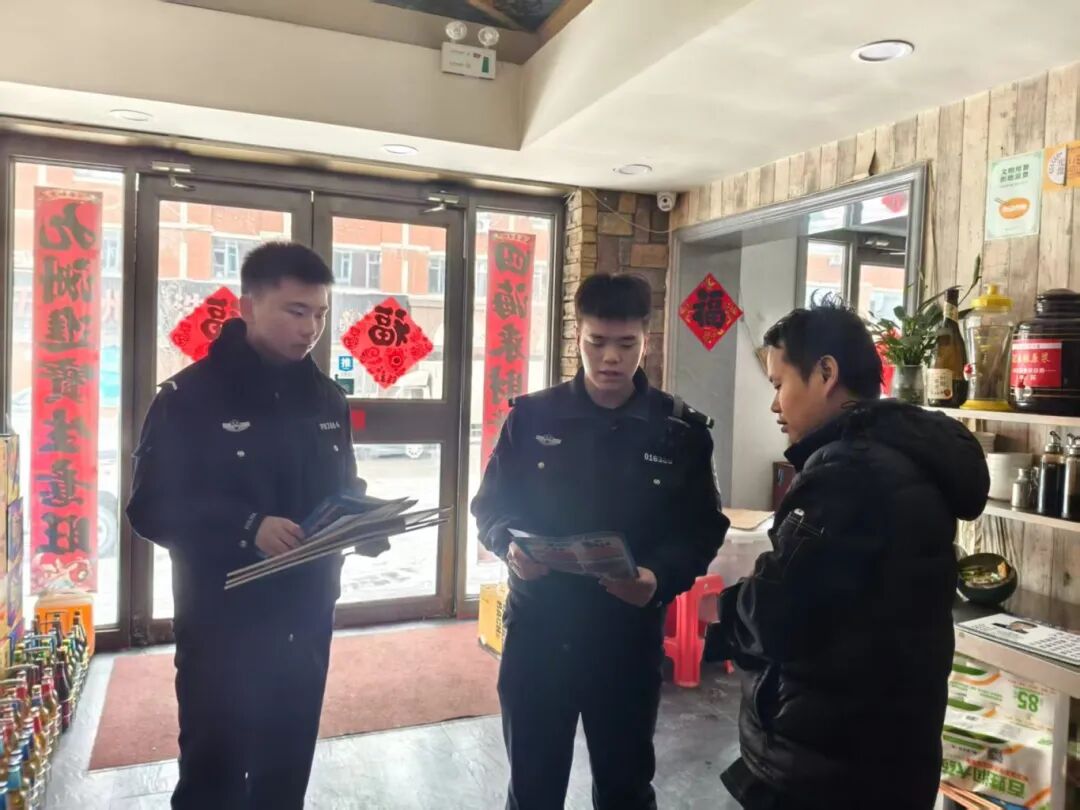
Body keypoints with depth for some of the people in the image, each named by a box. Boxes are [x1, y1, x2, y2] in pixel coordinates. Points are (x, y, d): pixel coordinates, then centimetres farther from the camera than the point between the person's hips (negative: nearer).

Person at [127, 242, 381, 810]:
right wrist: (247, 527, -26)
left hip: (307, 620, 5)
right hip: (222, 626, -5)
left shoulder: (326, 400, 7)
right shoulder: (191, 396, -10)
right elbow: (152, 507, -13)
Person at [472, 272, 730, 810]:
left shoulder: (681, 431, -2)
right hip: (536, 630, 0)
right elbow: (490, 505, 3)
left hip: (630, 635, 0)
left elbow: (703, 529, -1)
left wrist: (662, 577, -20)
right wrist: (509, 545, -19)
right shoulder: (532, 417, -2)